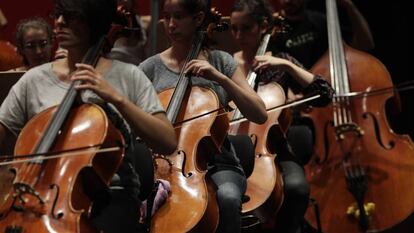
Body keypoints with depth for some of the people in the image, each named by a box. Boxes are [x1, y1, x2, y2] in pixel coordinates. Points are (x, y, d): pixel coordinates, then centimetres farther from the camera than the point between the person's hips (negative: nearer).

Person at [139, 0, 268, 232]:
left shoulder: (221, 61, 7)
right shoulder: (151, 67, 6)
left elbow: (260, 115, -1)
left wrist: (220, 78, -11)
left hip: (217, 164, 0)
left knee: (227, 197, -34)